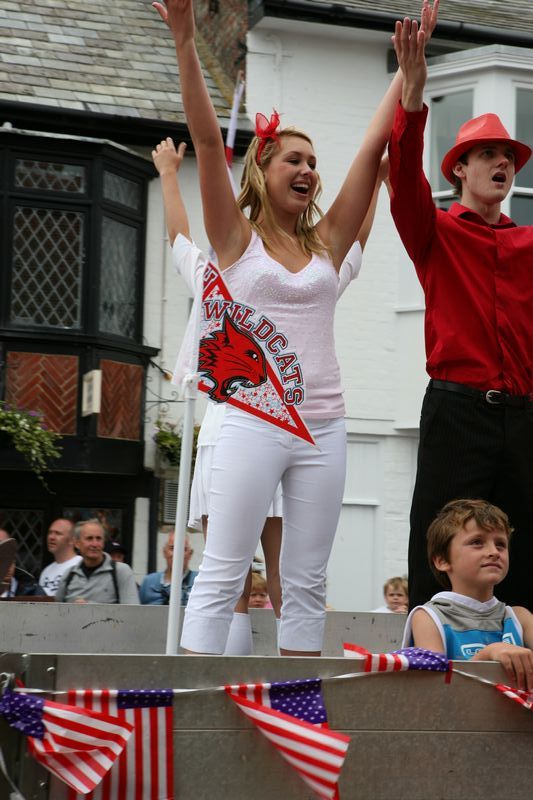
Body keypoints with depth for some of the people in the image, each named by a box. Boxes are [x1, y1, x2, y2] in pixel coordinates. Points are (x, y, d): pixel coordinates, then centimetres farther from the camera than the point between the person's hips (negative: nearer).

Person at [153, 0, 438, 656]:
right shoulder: (237, 238, 3)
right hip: (254, 422, -4)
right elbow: (207, 140, -7)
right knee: (222, 576, -7)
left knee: (306, 583, 6)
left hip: (322, 426, 5)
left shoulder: (327, 242, 13)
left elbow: (374, 146, 11)